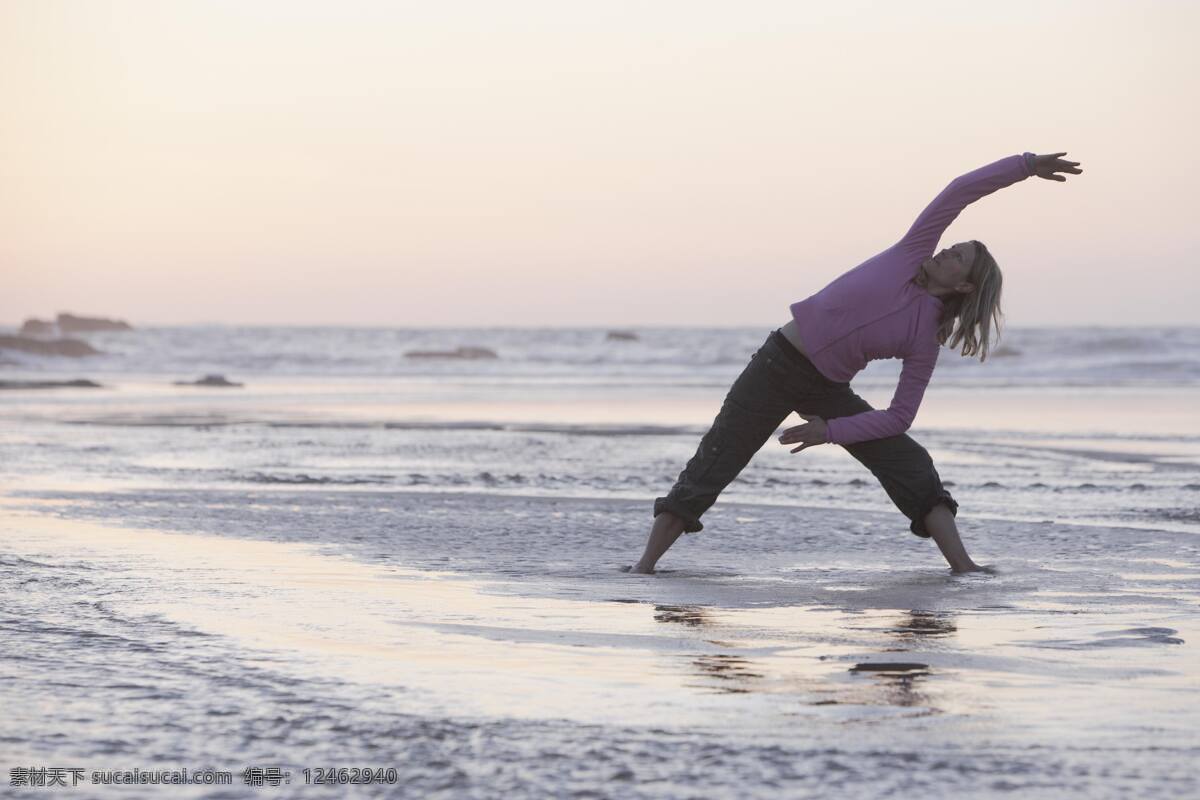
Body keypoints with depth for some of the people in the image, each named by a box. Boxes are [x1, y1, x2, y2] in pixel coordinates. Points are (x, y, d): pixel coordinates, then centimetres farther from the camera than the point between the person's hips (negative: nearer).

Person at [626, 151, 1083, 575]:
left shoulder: (926, 338, -4)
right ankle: (645, 565, -5)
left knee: (912, 465, -10)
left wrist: (831, 432, -13)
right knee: (708, 471, -7)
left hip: (828, 391, 2)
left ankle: (962, 566, -8)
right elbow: (957, 193, -8)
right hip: (778, 365, -2)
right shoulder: (912, 255, -4)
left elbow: (899, 416, -5)